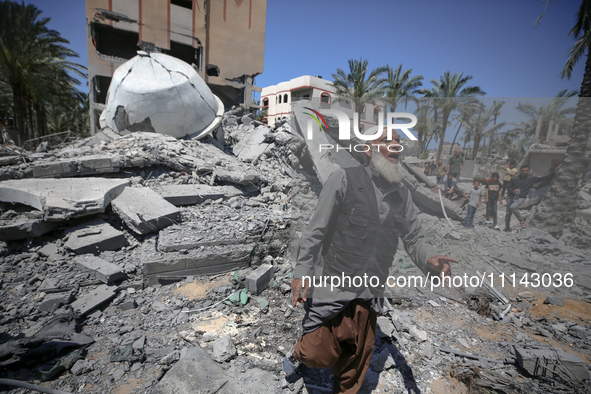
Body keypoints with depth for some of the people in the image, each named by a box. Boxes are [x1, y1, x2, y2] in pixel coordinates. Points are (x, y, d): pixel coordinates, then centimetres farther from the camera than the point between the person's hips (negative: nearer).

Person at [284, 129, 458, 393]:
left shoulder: (402, 195, 7)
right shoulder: (345, 179, -10)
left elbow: (413, 238, 8)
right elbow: (316, 230, -11)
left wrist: (429, 259, -14)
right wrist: (302, 273, -14)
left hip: (369, 293, 5)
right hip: (332, 286, -5)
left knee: (356, 361, 19)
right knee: (321, 355, 6)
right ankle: (298, 352, 42)